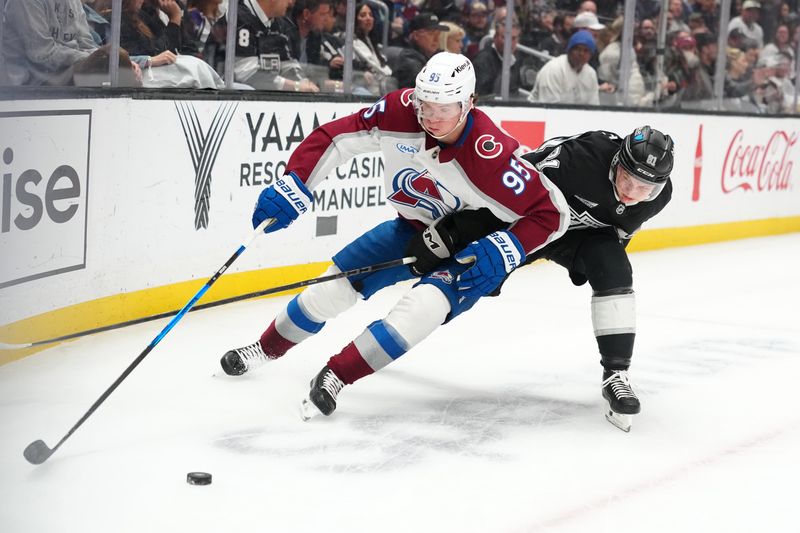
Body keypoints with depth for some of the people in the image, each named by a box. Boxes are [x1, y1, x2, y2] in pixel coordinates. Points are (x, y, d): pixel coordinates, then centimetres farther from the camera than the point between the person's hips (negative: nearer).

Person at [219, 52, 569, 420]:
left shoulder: (490, 153, -34)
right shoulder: (400, 111, -24)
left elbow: (551, 212, -26)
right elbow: (335, 137, -15)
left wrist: (505, 250, -37)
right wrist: (294, 185, -24)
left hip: (470, 247, -4)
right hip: (415, 229, 5)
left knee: (426, 304, -30)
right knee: (337, 285, 5)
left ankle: (336, 376, -17)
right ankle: (267, 348, 32)